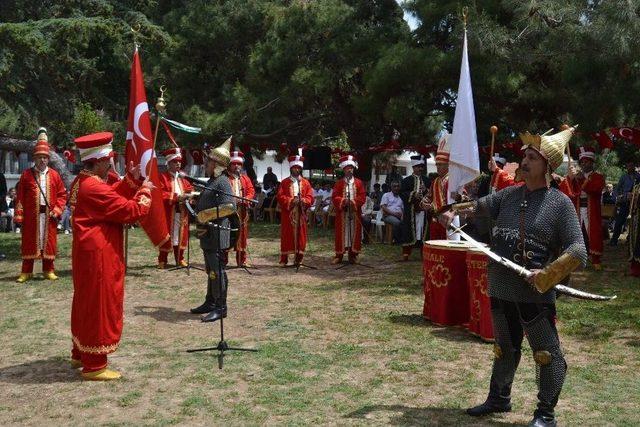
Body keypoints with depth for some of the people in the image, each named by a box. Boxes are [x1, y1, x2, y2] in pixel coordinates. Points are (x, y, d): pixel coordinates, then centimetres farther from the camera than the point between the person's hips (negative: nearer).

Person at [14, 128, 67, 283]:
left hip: (49, 215, 1)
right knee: (29, 242, 4)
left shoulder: (54, 175, 6)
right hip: (31, 215, -1)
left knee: (48, 242, 6)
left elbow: (62, 194, 7)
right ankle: (26, 271, 12)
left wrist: (57, 210, -6)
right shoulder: (26, 174, 1)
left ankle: (48, 270, 16)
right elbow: (20, 196, -1)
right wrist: (18, 215, -6)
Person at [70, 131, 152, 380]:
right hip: (99, 255, -11)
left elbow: (112, 198, 14)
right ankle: (94, 366, 5)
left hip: (88, 253, 11)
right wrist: (145, 191, -6)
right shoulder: (94, 187, -23)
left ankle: (81, 354, 33)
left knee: (86, 302, 20)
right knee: (101, 304, -3)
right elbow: (131, 211, -22)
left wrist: (131, 180, 5)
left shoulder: (82, 182, 9)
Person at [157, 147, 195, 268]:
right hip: (168, 212, -5)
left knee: (181, 235, 8)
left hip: (182, 212, 5)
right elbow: (161, 194, -14)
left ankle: (180, 259, 17)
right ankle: (162, 260, 8)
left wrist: (188, 196, -7)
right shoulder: (163, 177, -4)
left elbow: (190, 189, 16)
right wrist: (177, 196, -20)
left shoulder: (182, 177, 15)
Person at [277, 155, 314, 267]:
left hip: (301, 213, 2)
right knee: (286, 236, -1)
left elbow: (310, 197, 5)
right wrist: (291, 200, -17)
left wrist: (303, 201, -15)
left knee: (300, 235, 2)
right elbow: (280, 197, -2)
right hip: (288, 213, -2)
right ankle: (284, 260, 3)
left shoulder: (306, 183, 12)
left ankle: (298, 259, 8)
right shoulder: (285, 182, 7)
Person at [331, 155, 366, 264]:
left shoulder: (359, 183, 7)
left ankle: (353, 255, 10)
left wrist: (353, 201, -16)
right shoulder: (339, 183, 6)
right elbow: (334, 197, -2)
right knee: (342, 232, 1)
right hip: (342, 212, -1)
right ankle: (339, 255, 6)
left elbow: (362, 197, 1)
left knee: (355, 232, 3)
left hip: (355, 212, 1)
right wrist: (343, 201, -19)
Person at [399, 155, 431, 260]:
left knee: (424, 231, 1)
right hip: (411, 211, -2)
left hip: (424, 210, 2)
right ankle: (406, 254, 4)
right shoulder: (406, 180, 6)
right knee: (409, 231, -2)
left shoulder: (427, 180, 15)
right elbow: (402, 194, -2)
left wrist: (426, 190, -7)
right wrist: (413, 194, -15)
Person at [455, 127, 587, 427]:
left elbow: (578, 252, -14)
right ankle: (499, 398, 39)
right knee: (505, 348, 22)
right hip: (501, 290, 6)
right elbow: (479, 206, 15)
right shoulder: (509, 195, 6)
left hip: (534, 294, -5)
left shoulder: (560, 203, -10)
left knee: (547, 353, 5)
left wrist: (548, 274, -24)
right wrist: (456, 212, -5)